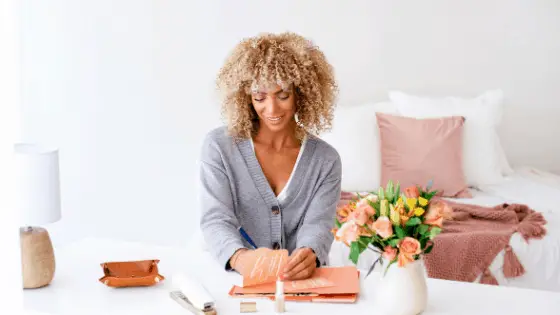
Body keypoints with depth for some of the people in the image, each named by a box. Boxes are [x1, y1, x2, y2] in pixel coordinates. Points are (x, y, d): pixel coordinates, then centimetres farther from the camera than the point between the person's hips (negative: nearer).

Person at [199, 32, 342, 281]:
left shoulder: (325, 159, 5)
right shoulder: (219, 146, -1)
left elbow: (318, 225, -7)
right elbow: (216, 220, -10)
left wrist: (309, 256, -32)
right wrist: (239, 257, -33)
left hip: (303, 282, 2)